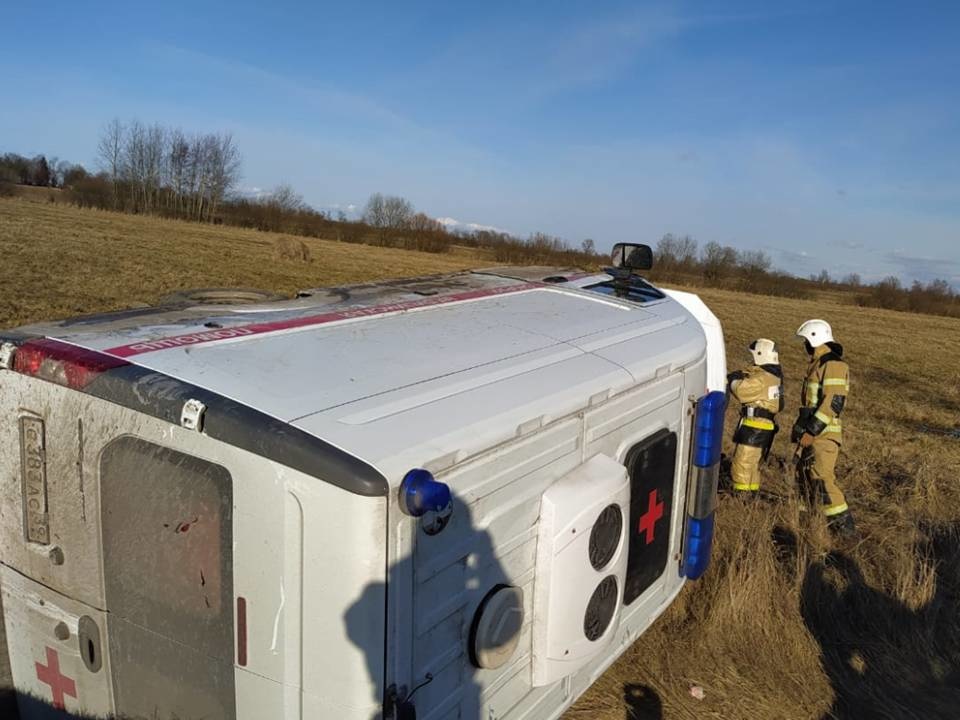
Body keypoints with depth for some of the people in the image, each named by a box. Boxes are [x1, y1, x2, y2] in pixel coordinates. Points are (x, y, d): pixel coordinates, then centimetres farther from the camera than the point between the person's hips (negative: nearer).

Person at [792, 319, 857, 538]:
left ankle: (844, 526, -7)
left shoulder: (833, 365, -16)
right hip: (813, 432, 10)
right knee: (805, 474, 17)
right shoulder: (818, 364, 16)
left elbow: (833, 403, -23)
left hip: (824, 434, -10)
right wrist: (803, 428, 22)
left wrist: (810, 431, -24)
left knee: (822, 480, -12)